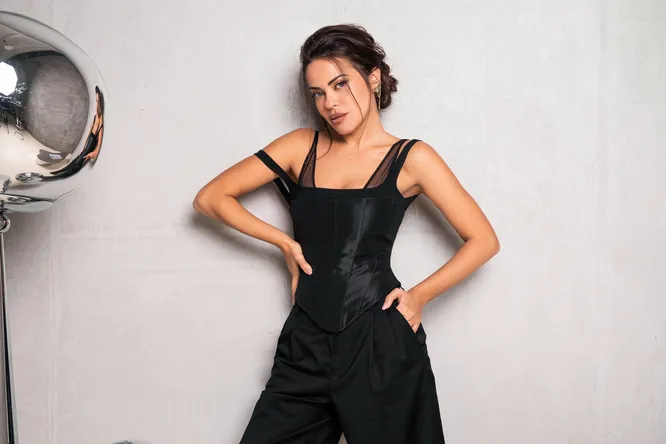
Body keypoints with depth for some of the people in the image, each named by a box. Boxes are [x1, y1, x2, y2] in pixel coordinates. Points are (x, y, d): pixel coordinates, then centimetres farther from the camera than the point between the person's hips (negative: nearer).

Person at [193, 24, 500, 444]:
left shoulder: (411, 158, 0)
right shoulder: (302, 147, 7)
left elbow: (484, 241, 1)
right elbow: (210, 198, 8)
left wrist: (419, 296, -4)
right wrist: (285, 242, 2)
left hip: (381, 342, -2)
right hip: (306, 343, 3)